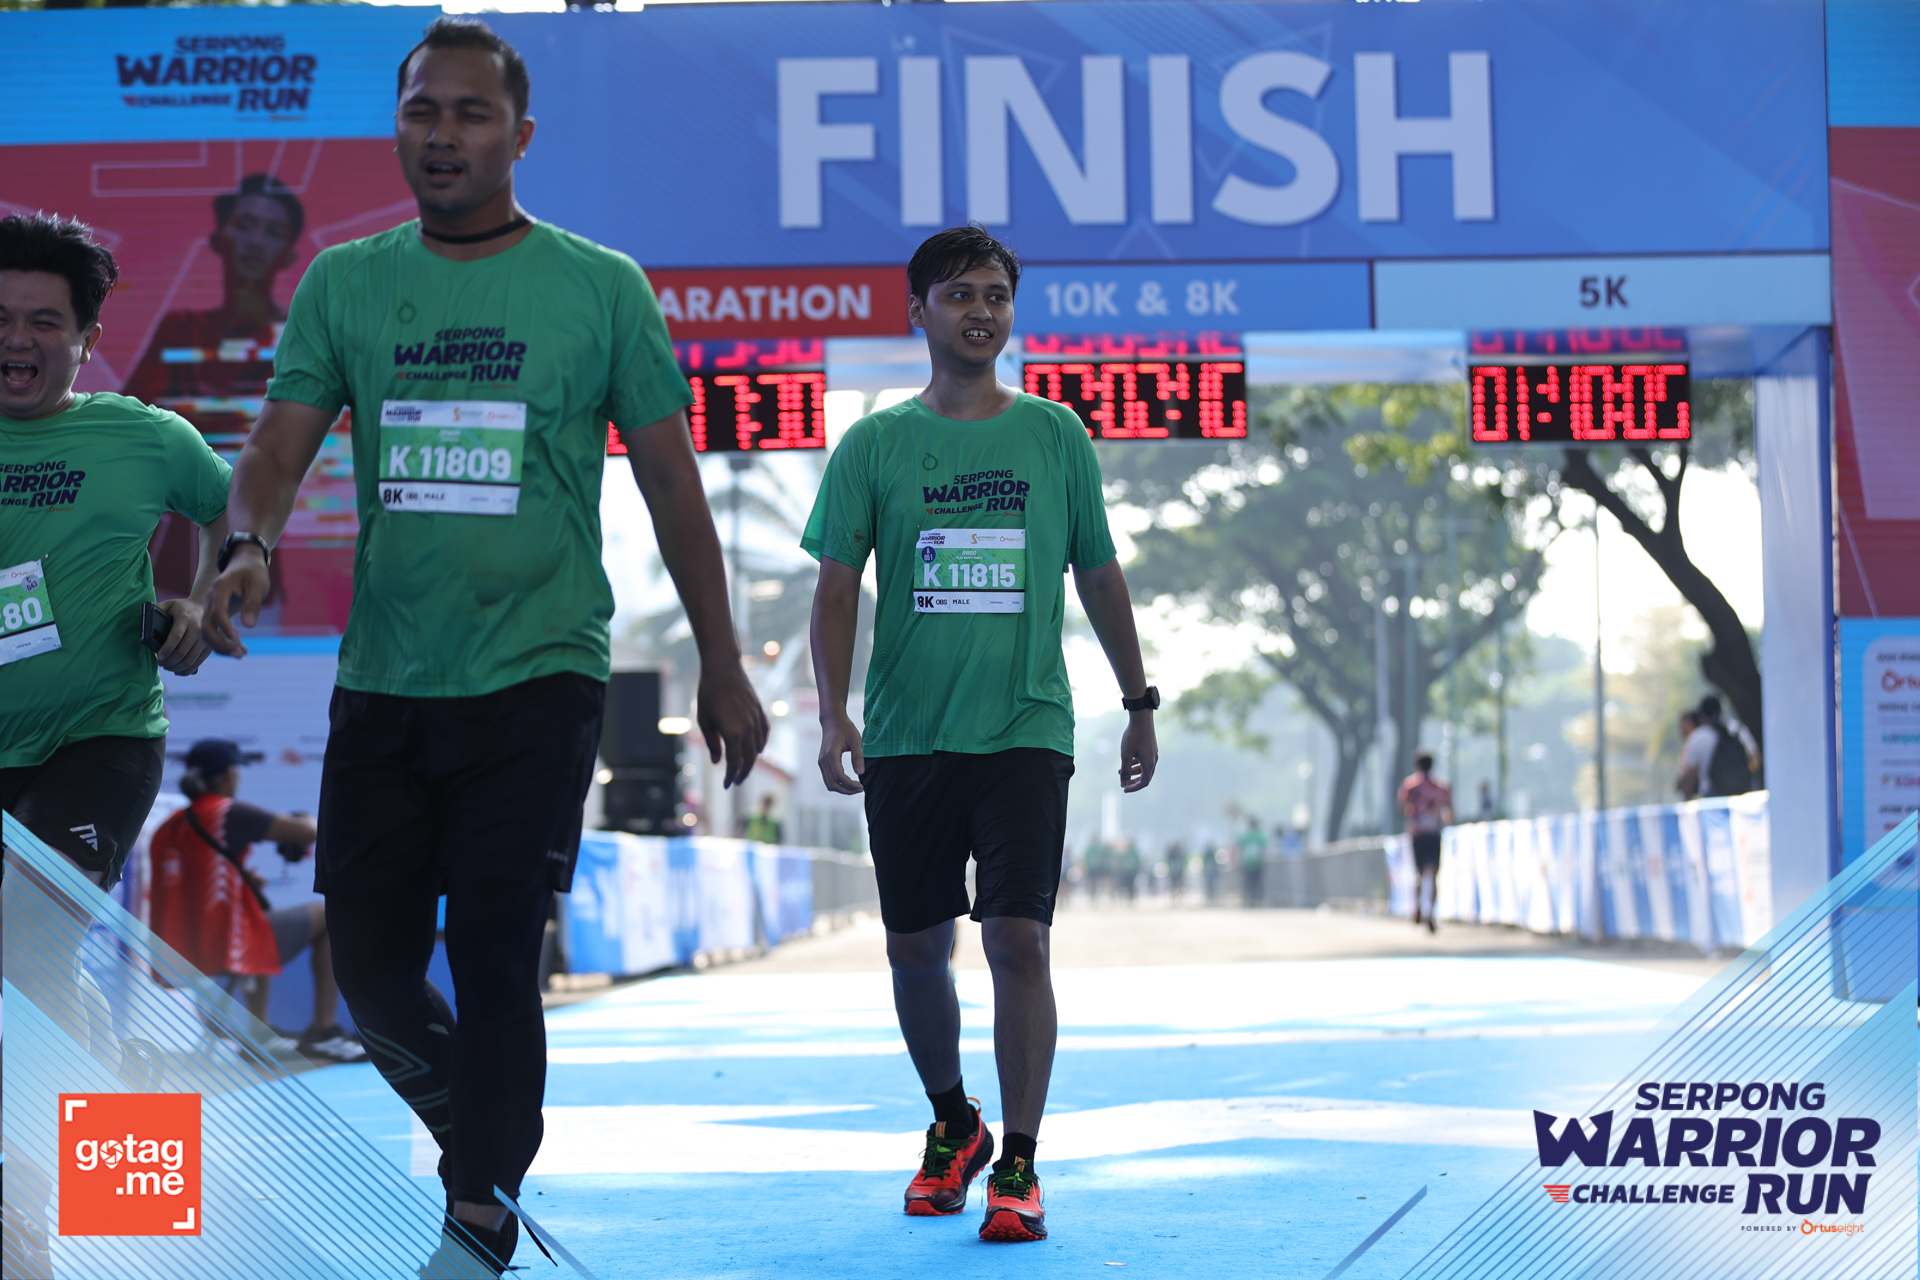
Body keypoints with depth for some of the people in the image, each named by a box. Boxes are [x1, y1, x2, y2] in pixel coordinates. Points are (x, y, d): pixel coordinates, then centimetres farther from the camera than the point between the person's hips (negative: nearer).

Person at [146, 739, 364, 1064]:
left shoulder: (165, 830, 9)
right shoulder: (229, 814, -10)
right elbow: (311, 833, -9)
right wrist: (303, 821, 14)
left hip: (177, 959, 7)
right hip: (225, 952, -7)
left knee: (256, 905, 38)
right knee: (329, 916, 11)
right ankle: (323, 1031, 8)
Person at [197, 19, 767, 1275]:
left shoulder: (600, 286, 1)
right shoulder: (345, 284, 7)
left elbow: (673, 485, 5)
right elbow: (281, 443, 0)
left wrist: (723, 669, 5)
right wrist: (251, 548, -23)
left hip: (536, 675, -3)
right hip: (383, 684, 3)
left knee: (496, 955, -8)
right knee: (371, 959, 6)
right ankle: (481, 1134, 33)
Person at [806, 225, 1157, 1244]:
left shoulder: (1055, 436, 6)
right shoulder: (874, 446, 4)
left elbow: (1099, 576, 14)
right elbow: (836, 586, 1)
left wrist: (1139, 704, 15)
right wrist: (833, 713, -11)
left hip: (1025, 730, -1)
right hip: (907, 735, 1)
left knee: (1018, 939, -11)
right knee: (916, 948, 8)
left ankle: (1018, 1167, -4)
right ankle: (952, 1124, 31)